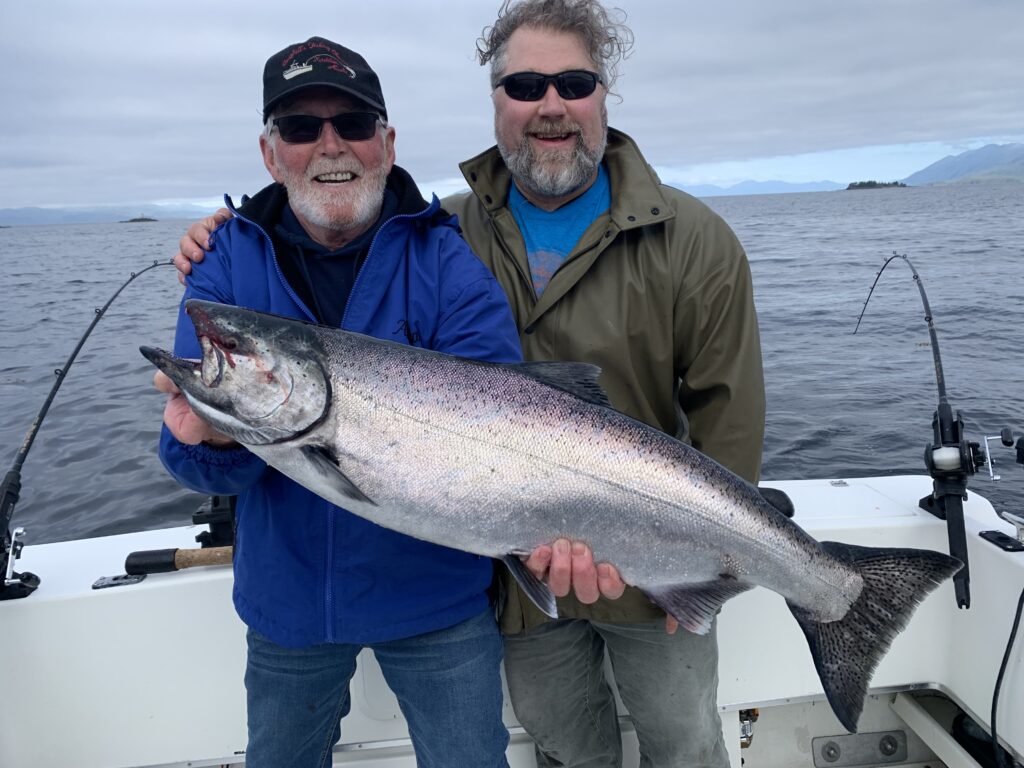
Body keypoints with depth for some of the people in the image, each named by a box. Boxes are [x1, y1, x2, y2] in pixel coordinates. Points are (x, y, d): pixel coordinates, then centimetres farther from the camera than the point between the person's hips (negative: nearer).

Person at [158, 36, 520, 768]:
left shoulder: (450, 263, -13)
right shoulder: (228, 263, -6)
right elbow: (194, 460, -10)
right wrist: (219, 437, -33)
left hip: (438, 596, -2)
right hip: (287, 599, 3)